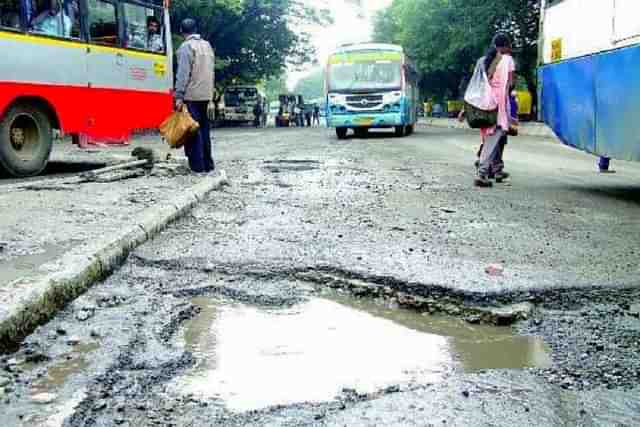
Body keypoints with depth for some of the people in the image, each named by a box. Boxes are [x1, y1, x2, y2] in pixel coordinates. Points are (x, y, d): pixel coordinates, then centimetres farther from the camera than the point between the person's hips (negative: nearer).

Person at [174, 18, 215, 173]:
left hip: (191, 95, -7)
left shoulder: (186, 46, -8)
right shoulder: (207, 45, 14)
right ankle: (208, 164, 14)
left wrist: (179, 96, -14)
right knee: (204, 128, 12)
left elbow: (183, 74, -14)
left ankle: (197, 165, -6)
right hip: (206, 94, 7)